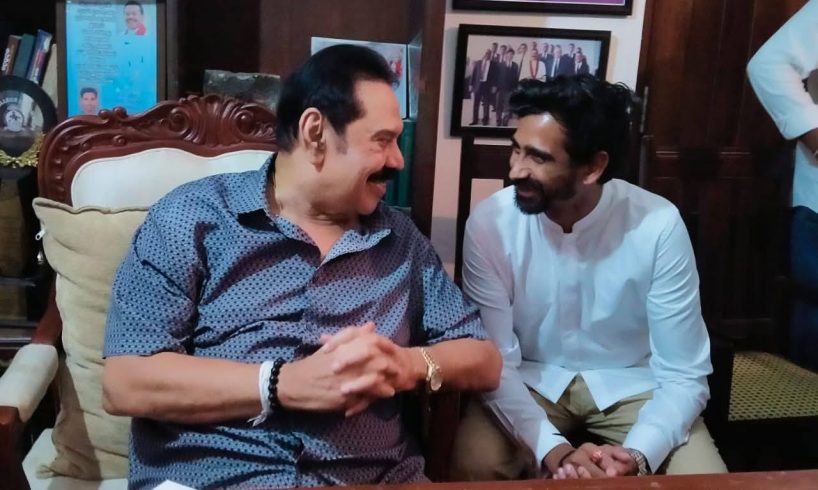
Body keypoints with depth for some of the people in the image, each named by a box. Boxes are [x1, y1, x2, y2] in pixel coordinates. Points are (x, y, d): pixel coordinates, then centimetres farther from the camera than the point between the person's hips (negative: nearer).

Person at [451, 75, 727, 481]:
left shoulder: (658, 225, -20)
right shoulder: (490, 223, -18)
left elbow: (683, 375, -15)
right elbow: (494, 362, -16)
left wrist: (636, 456, -33)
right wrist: (552, 451, -31)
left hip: (630, 384, 1)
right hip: (529, 382, 0)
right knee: (475, 466, -26)